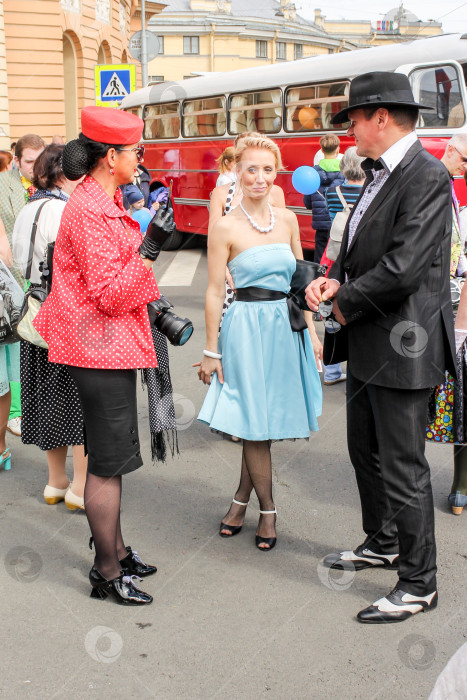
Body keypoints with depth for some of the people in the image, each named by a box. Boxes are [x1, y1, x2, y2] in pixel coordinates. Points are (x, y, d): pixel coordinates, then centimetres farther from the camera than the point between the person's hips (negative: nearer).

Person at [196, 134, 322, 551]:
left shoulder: (287, 220, 7)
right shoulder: (226, 228, -7)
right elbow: (215, 291, -6)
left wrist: (311, 329, 7)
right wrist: (211, 351, -6)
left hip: (288, 326, 4)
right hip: (248, 326, -4)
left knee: (266, 420, 11)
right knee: (256, 424, 2)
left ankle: (242, 498, 28)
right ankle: (267, 509, 17)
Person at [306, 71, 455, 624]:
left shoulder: (426, 176, -18)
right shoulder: (378, 174, 13)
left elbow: (403, 267, -26)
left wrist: (347, 303, -12)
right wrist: (333, 281, -1)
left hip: (402, 347, -10)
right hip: (368, 345, 10)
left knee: (403, 468, 0)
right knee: (365, 452, 22)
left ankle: (418, 583, 16)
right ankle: (382, 544, 42)